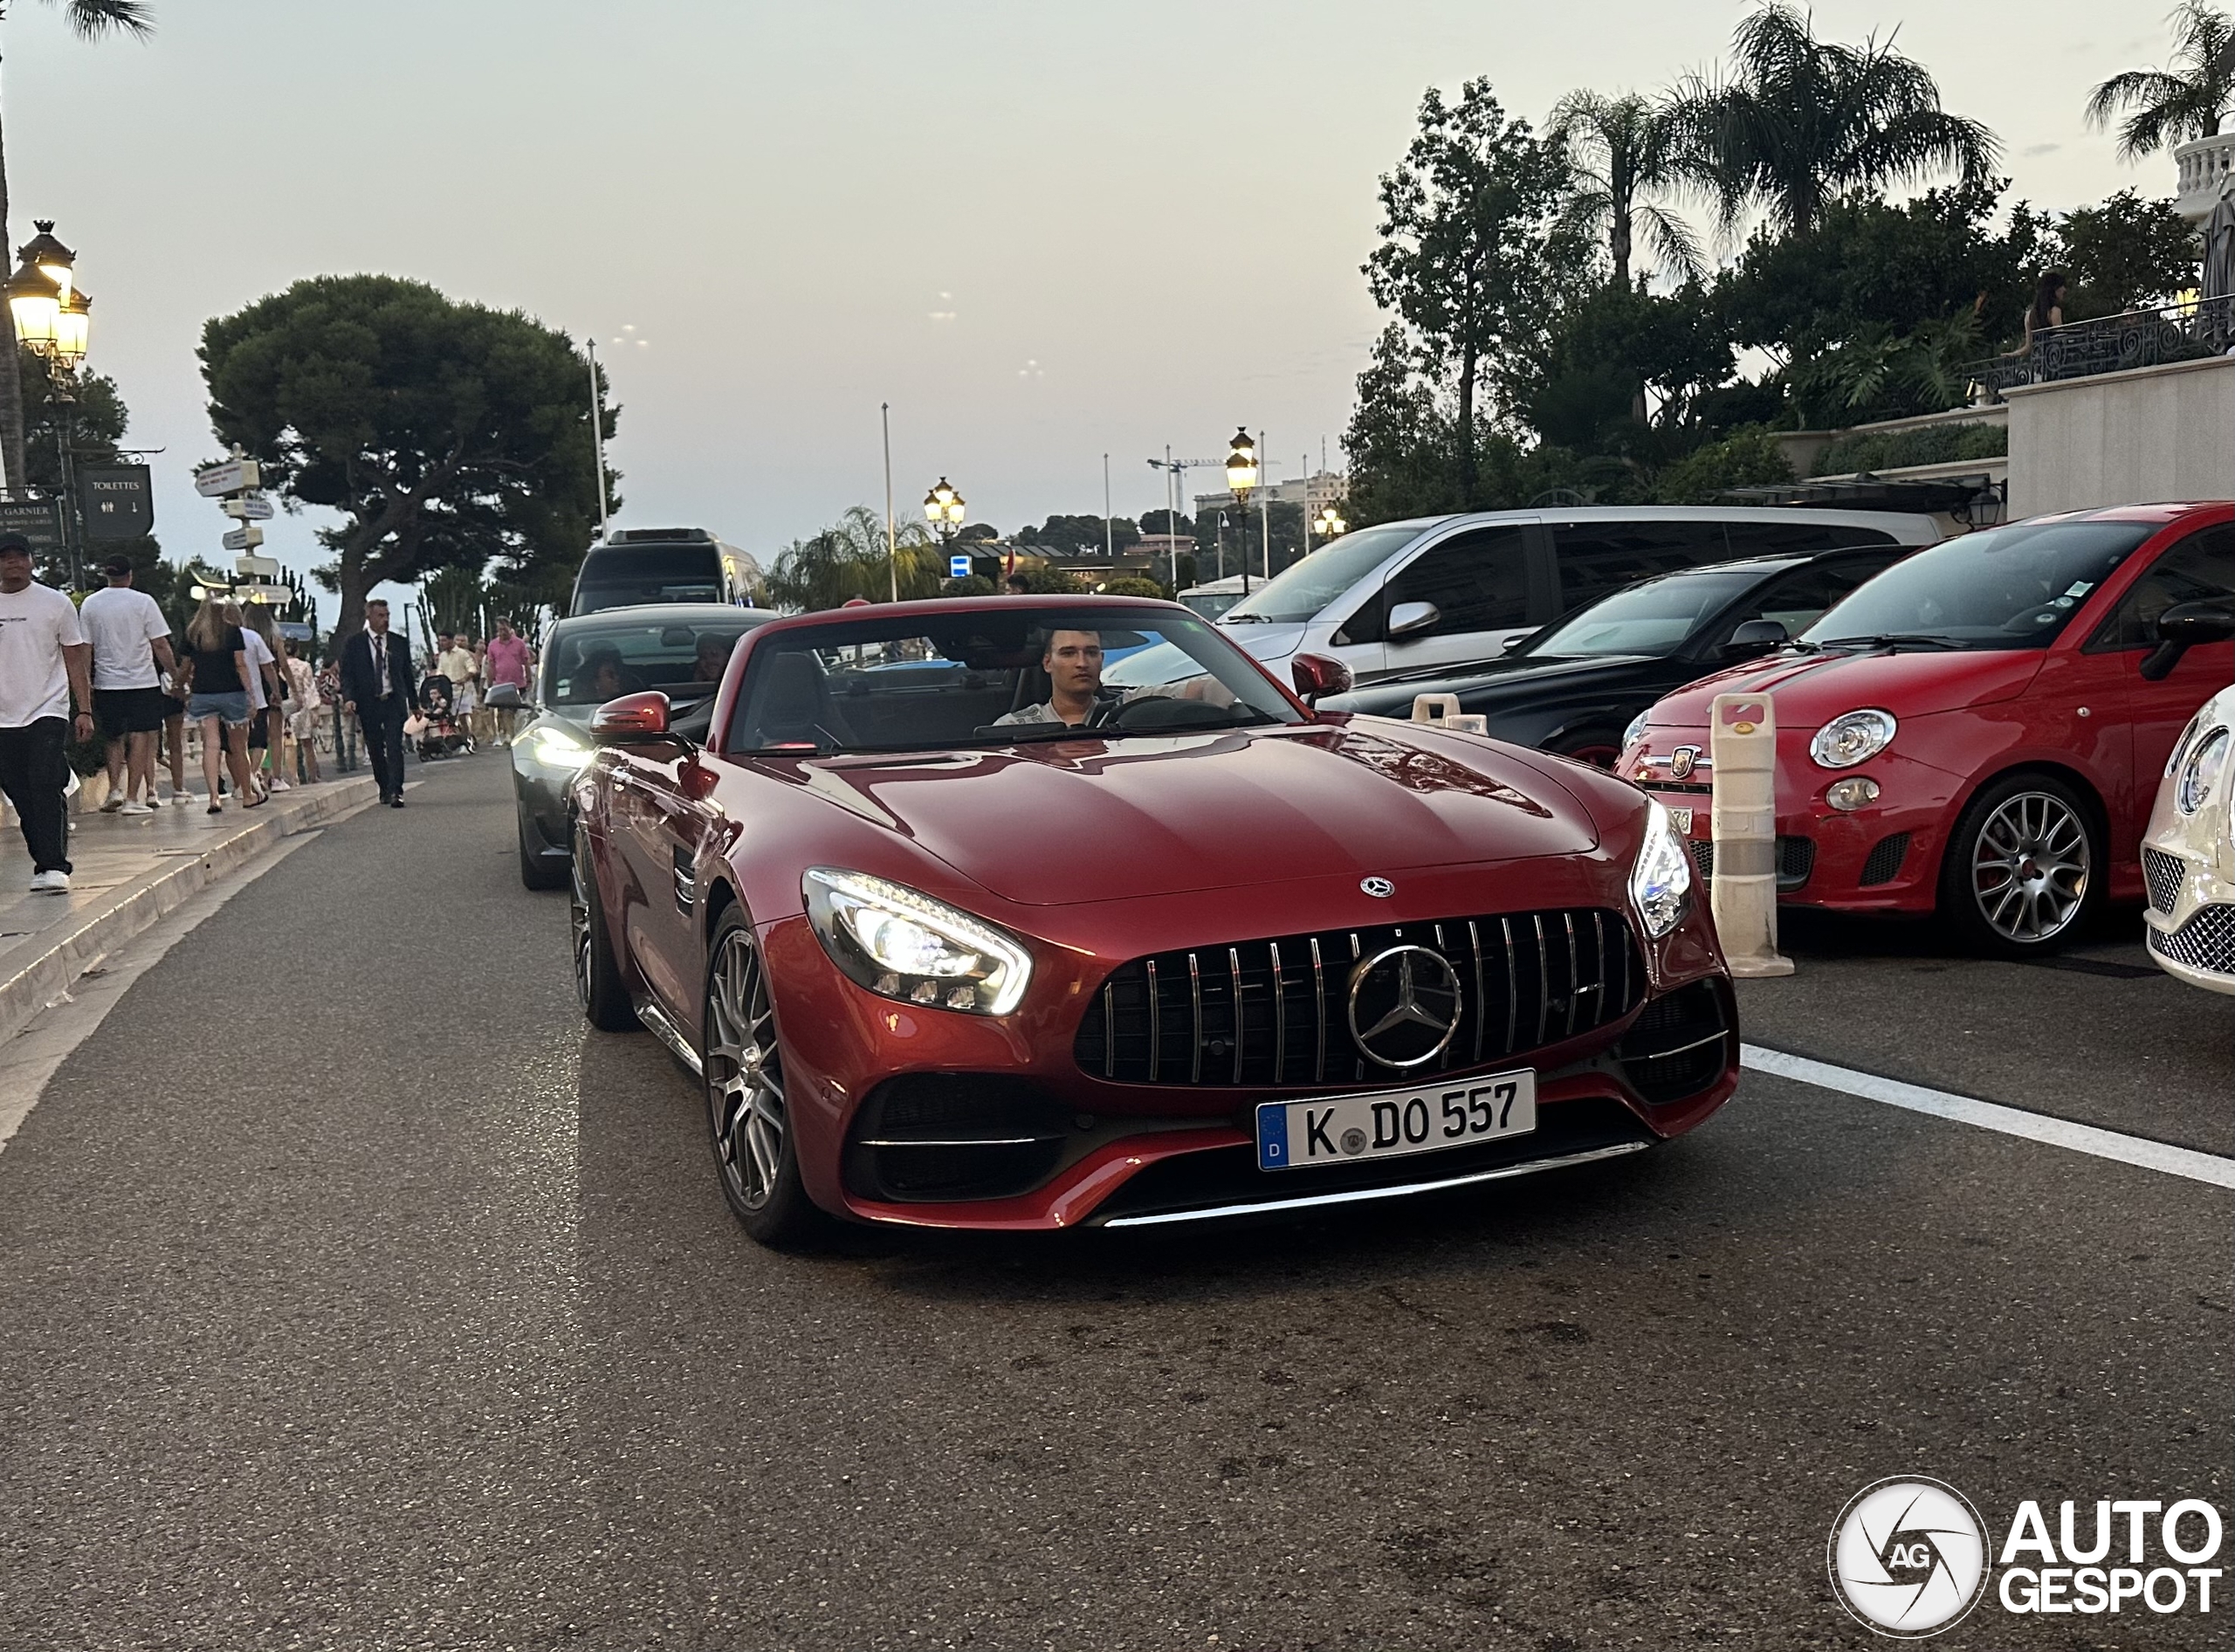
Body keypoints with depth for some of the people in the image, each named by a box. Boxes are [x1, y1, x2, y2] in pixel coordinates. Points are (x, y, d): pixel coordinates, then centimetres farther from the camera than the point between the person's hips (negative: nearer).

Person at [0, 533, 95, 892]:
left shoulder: (56, 603, 2)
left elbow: (75, 659, 4)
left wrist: (85, 710, -2)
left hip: (49, 713, -3)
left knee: (47, 789, -14)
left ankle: (53, 867, -15)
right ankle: (45, 863, 17)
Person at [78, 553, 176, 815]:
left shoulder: (89, 604, 4)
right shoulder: (143, 602, -5)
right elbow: (161, 645, -6)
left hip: (106, 684, 3)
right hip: (143, 681, -3)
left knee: (115, 739, 16)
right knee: (140, 738, 1)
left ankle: (115, 791, 3)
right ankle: (132, 798, -3)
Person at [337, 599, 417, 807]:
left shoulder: (400, 643, 8)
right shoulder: (353, 644, 2)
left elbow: (408, 675, 14)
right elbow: (347, 675, -1)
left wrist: (414, 703, 15)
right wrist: (348, 699, -16)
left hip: (394, 703, 0)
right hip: (368, 704, 0)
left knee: (394, 747, -11)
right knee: (375, 750, 8)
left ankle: (395, 792, -15)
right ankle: (384, 789, 21)